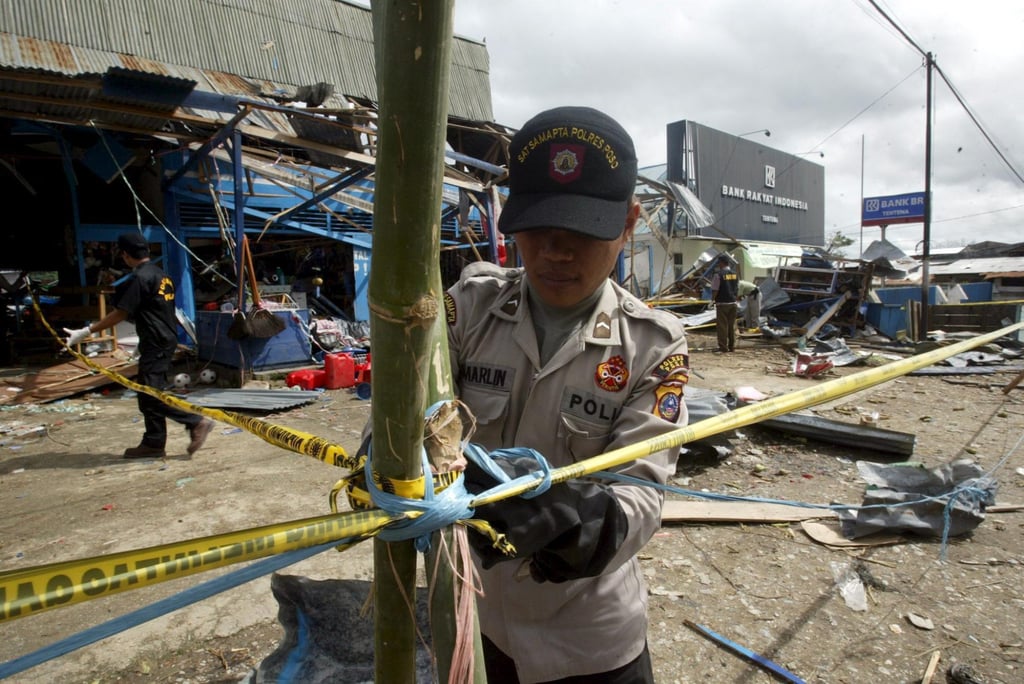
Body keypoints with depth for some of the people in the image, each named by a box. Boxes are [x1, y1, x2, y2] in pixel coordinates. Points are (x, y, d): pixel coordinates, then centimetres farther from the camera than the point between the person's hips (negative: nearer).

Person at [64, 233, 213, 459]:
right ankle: (154, 443, 17)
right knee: (148, 393, 13)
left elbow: (120, 314, -14)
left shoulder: (139, 278, -14)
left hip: (155, 343, -10)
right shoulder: (160, 274, 14)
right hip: (165, 340, 10)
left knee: (152, 394, -8)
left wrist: (86, 332, -10)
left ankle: (196, 422, -9)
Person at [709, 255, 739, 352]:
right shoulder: (734, 274, 7)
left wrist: (712, 299, -1)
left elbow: (715, 290, -16)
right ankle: (732, 346, 16)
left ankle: (723, 347, 2)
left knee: (722, 326, 0)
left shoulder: (718, 274, -14)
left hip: (722, 303, -6)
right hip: (733, 302, 6)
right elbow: (737, 288, 13)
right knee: (732, 325, 11)